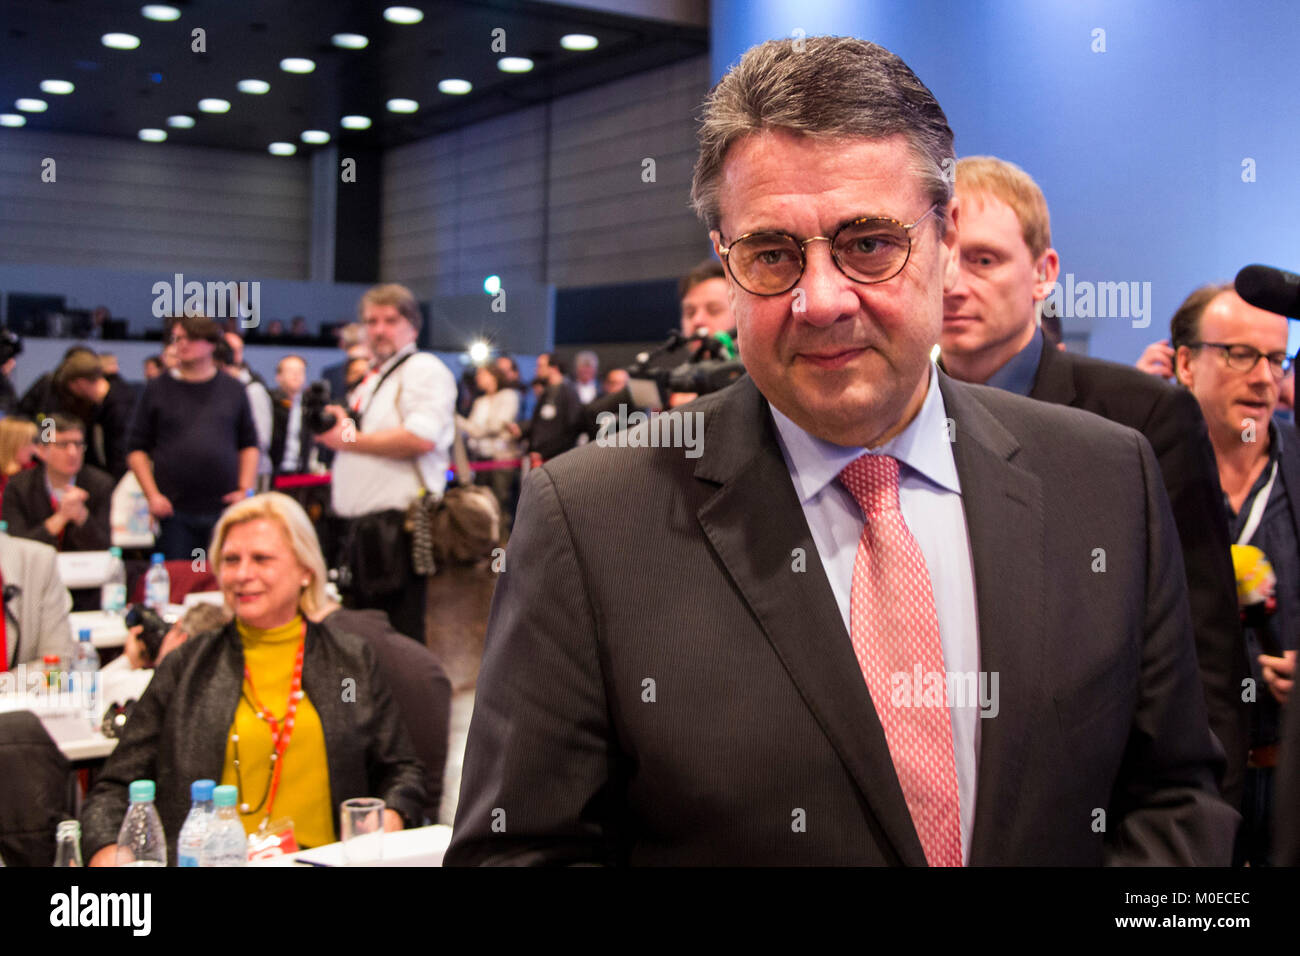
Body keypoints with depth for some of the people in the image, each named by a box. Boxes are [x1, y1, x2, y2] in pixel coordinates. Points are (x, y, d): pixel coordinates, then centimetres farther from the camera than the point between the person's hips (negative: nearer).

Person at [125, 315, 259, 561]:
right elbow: (136, 448, 6)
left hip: (225, 508, 1)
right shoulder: (157, 389, 7)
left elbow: (249, 445, 12)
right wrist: (152, 495, -5)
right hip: (174, 510, 0)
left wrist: (245, 489, -1)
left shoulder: (232, 389, 10)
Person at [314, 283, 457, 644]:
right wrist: (338, 425, 9)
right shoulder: (370, 381, 23)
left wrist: (350, 439, -11)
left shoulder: (424, 369, -5)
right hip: (360, 526, 9)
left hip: (399, 528, -9)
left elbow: (421, 438, -21)